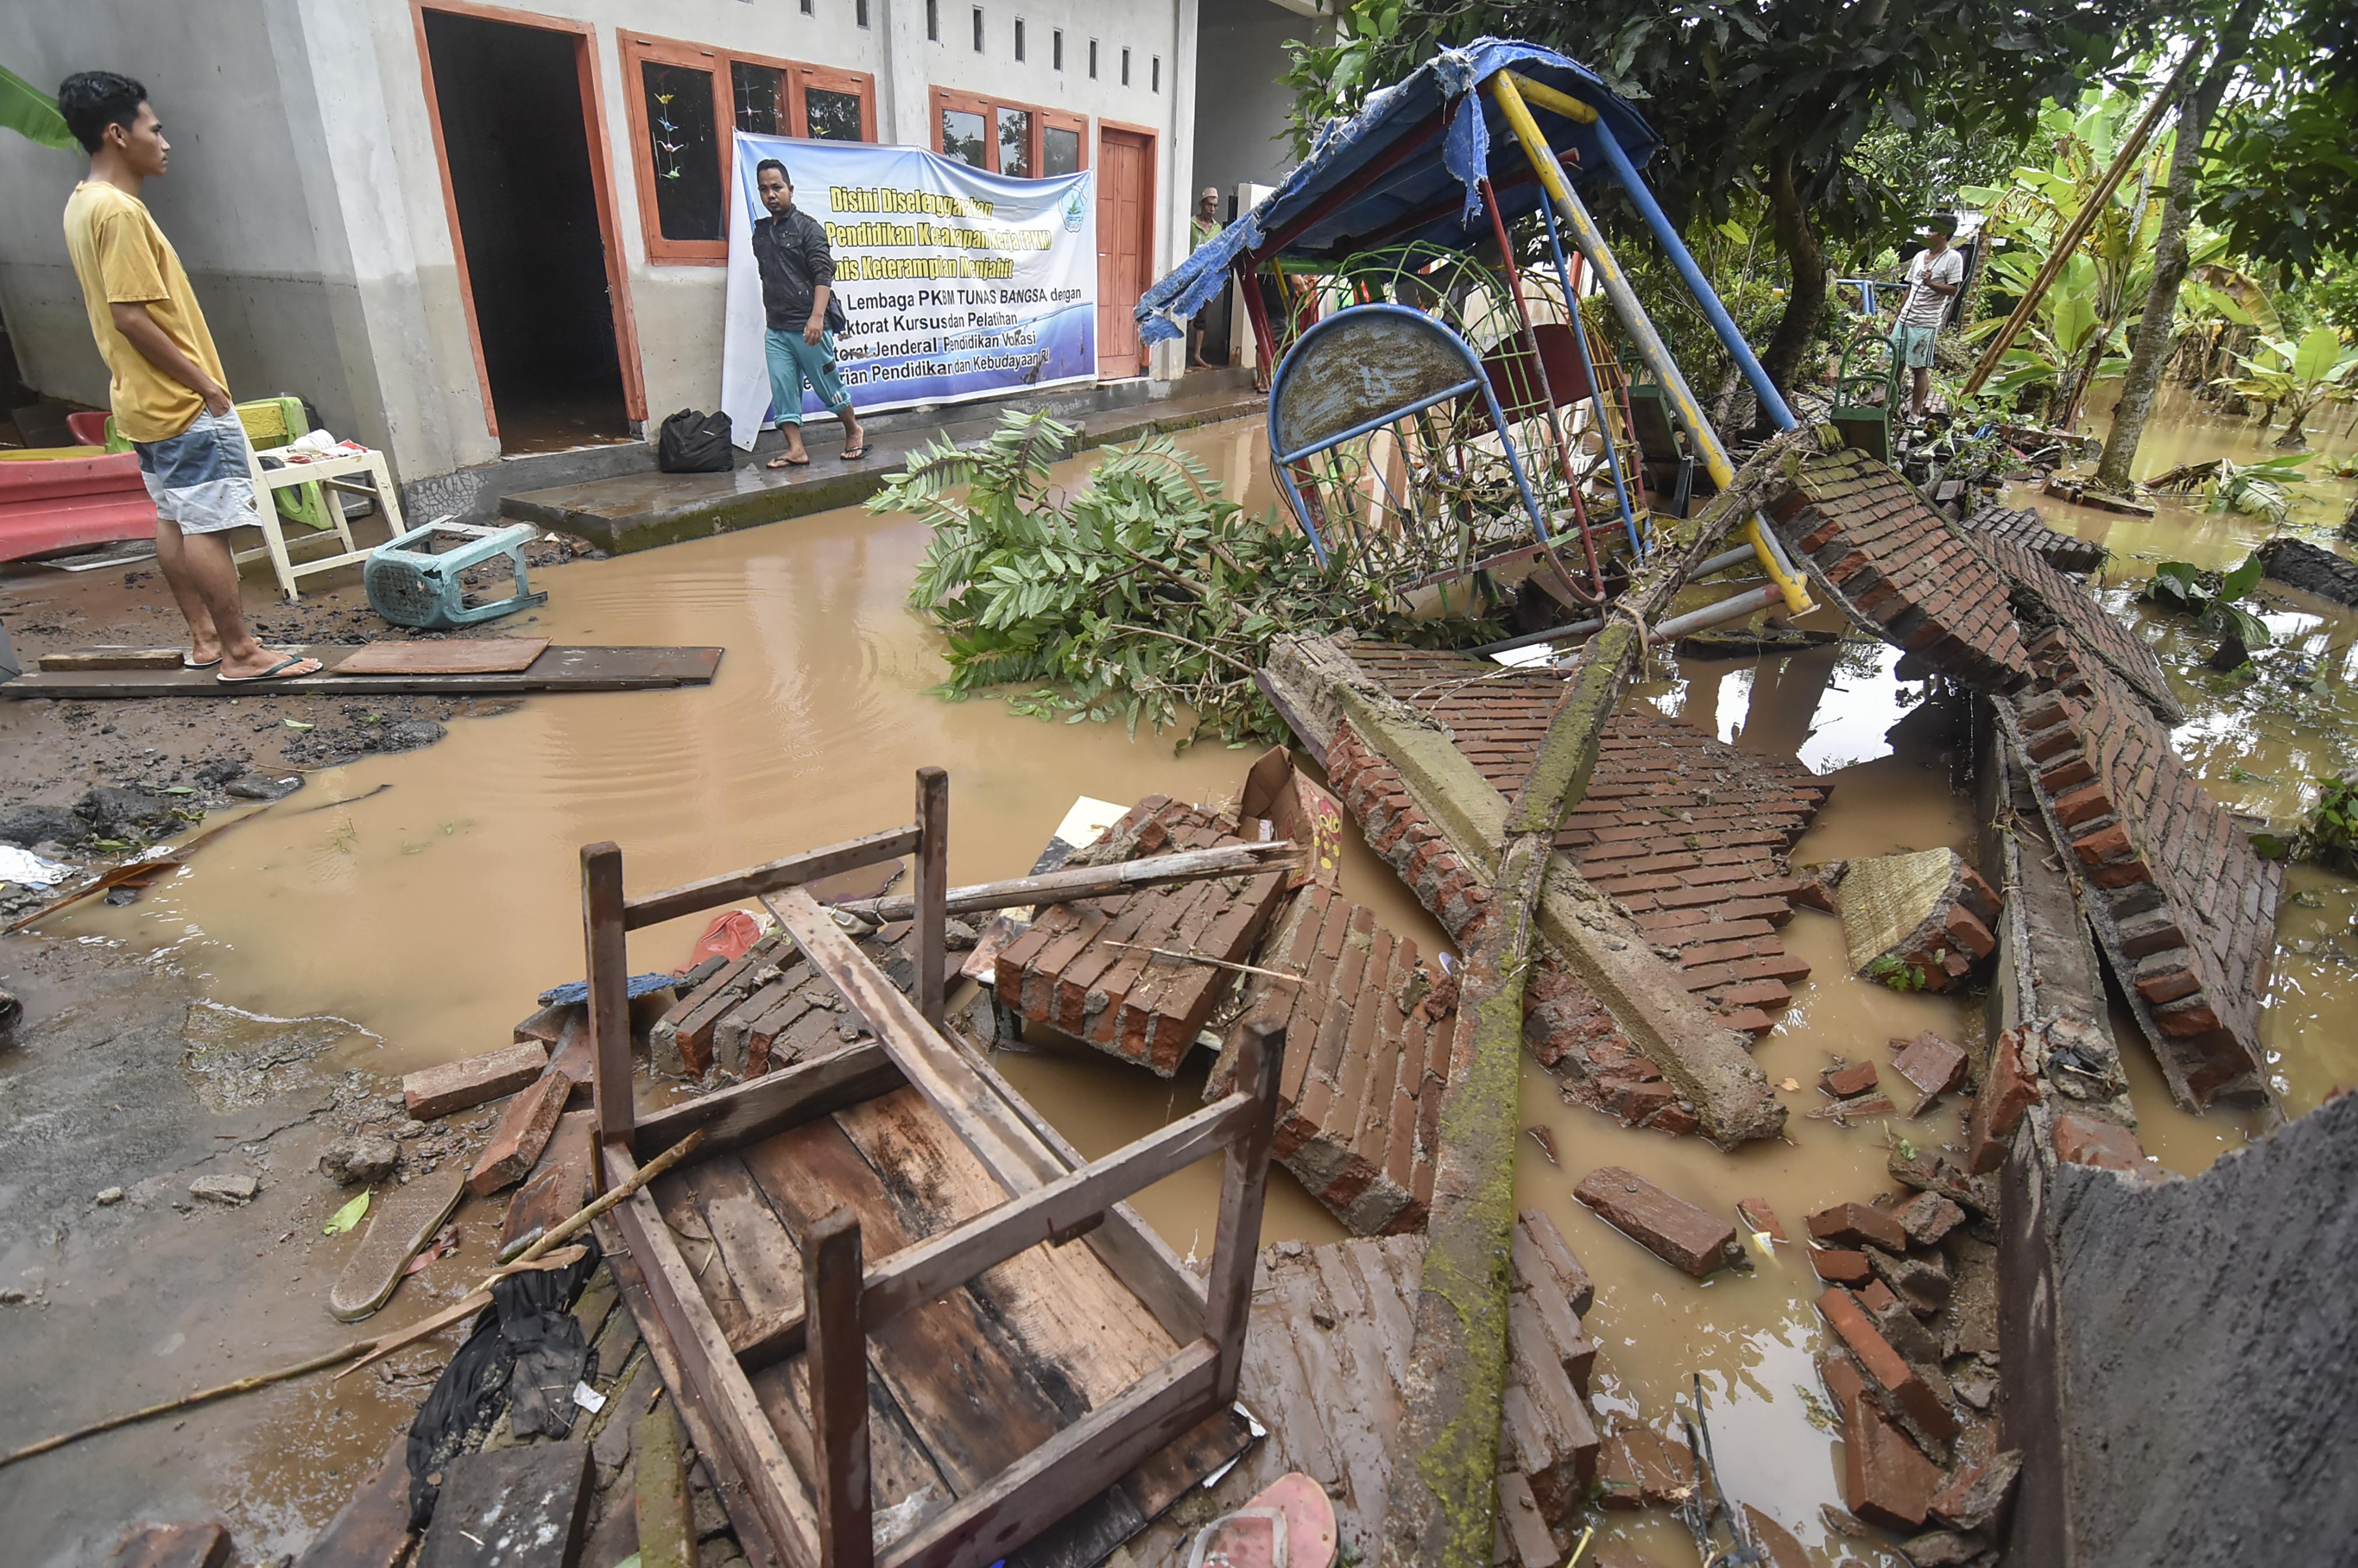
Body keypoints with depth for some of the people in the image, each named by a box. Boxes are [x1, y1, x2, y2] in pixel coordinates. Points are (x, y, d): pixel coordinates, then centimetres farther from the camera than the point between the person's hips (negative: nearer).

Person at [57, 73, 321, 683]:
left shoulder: (84, 203, 14)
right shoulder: (119, 211, -17)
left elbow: (117, 309, 17)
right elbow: (132, 317, -22)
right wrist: (204, 383, -16)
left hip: (144, 400, 10)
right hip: (180, 402, -10)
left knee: (174, 520, 13)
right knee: (209, 525, -8)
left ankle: (204, 638, 21)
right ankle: (240, 652, -4)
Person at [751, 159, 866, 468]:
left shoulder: (807, 227, -3)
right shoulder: (761, 231, 16)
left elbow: (823, 275, -12)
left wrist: (817, 317, -23)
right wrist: (769, 315, 21)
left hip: (808, 326, -6)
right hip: (775, 329, 6)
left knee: (827, 384, 2)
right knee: (782, 389, -1)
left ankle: (854, 431, 22)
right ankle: (796, 450, 0)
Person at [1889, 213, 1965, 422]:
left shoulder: (1953, 259, -6)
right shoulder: (1920, 256, 14)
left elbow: (1953, 290, -9)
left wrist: (1931, 284, -26)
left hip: (1926, 324, -7)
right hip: (1905, 320, 7)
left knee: (1920, 368, -2)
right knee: (1896, 363, 9)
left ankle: (1915, 413, 3)